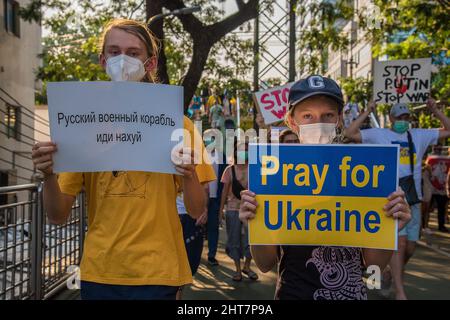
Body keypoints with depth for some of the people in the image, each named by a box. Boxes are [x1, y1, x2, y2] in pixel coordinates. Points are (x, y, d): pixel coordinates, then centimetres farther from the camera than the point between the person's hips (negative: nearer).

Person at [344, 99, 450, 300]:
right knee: (400, 242, -12)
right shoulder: (378, 135, 2)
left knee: (410, 248, 11)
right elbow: (349, 134, -6)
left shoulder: (419, 135, 13)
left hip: (413, 200, 5)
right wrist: (367, 113, -4)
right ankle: (400, 291, -4)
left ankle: (392, 272, 38)